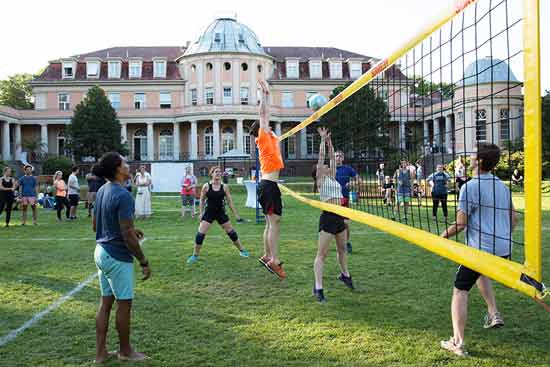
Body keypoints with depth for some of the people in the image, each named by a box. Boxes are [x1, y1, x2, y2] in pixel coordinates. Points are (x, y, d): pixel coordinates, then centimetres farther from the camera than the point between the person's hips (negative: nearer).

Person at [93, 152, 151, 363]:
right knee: (124, 304, 7)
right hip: (117, 256, -9)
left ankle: (100, 352, 23)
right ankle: (125, 351, 23)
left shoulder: (102, 191, 6)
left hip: (102, 251, 9)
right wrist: (144, 262, -13)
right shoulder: (123, 196, -21)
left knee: (105, 302, 15)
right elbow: (128, 237, -22)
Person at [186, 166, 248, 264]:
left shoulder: (224, 187, -3)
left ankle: (242, 250, 24)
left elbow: (229, 201, 3)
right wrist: (201, 213, 0)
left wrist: (236, 215, 4)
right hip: (209, 213, -1)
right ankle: (195, 255, 9)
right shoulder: (206, 186, -7)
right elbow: (202, 200, 3)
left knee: (231, 232, 7)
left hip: (221, 213, 1)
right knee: (200, 234, -7)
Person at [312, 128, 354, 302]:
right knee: (322, 253, -8)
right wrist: (323, 140, -3)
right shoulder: (320, 178, -2)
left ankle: (344, 274, 43)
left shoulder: (332, 177, 16)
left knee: (342, 248, 23)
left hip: (339, 216, 8)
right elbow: (321, 157, -6)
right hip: (328, 216, -8)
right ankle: (318, 287, -9)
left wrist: (329, 141, 17)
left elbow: (332, 157, 17)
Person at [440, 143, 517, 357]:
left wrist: (443, 236, 2)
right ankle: (494, 314, 24)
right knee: (481, 273, 35)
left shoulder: (470, 187, -12)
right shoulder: (502, 186, 11)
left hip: (479, 249, -7)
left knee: (460, 291, 3)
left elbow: (460, 224, -14)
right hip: (504, 250, 8)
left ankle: (457, 343, 1)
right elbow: (514, 218, 18)